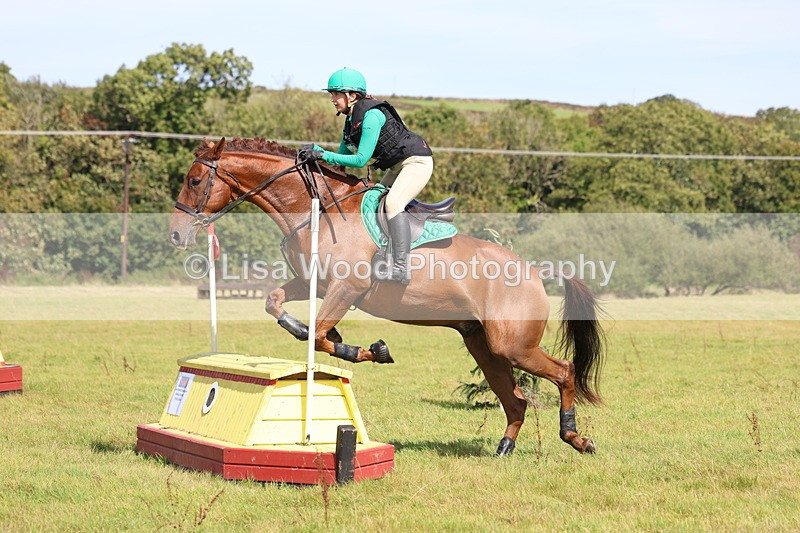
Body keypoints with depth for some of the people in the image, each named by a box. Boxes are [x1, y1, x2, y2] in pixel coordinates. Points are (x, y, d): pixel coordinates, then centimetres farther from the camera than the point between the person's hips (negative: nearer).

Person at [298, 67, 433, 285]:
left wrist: (323, 155, -26)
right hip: (397, 167, 11)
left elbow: (361, 160, -27)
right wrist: (316, 151, -6)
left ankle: (401, 268, -34)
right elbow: (343, 156, 11)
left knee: (392, 202, -27)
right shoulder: (351, 120, 5)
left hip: (417, 161, -11)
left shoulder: (371, 115, -24)